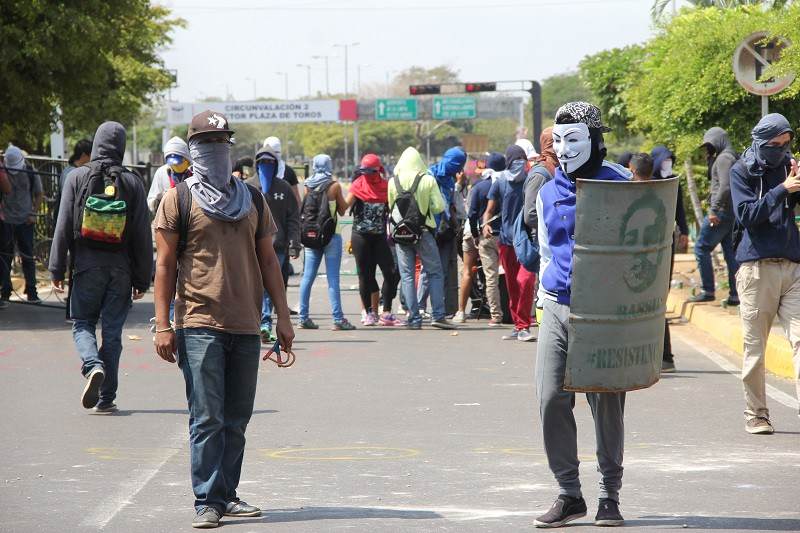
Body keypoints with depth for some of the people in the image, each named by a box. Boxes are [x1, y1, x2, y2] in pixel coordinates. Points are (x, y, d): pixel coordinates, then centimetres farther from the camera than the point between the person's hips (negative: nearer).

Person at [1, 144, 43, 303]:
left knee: (28, 257, 1)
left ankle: (31, 292, 6)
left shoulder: (31, 174, -2)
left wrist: (33, 214, 0)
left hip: (25, 221, 0)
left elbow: (39, 194, 8)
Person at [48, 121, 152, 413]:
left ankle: (93, 366, -18)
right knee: (113, 331, 7)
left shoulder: (77, 177, -3)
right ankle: (106, 398, 9)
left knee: (82, 323, 11)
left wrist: (57, 269, 2)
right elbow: (143, 235, 1)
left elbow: (64, 226, -3)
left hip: (86, 265, -1)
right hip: (121, 268, 1)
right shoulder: (132, 182, 0)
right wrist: (142, 278, 7)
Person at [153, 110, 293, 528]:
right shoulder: (179, 199, 2)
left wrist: (283, 318, 11)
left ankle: (225, 494, 15)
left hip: (246, 326, 5)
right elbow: (165, 263, 0)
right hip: (200, 325, -5)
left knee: (236, 419, 7)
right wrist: (162, 325, -7)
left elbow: (267, 260, 17)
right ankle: (207, 501, -7)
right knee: (207, 418, -8)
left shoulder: (251, 199, 15)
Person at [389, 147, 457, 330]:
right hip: (424, 231, -2)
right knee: (435, 273, 5)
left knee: (407, 276, 5)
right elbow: (439, 206, -8)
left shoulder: (393, 182, -1)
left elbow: (390, 207, 5)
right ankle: (437, 315, -4)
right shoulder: (428, 180, -6)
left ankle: (414, 318, 1)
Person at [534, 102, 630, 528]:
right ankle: (569, 494, 6)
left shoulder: (620, 184, -1)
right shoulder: (548, 193, 12)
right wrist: (544, 301, 10)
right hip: (557, 309, 4)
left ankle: (610, 497, 12)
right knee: (551, 399, -4)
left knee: (607, 404, 2)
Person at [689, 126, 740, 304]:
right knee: (731, 253, 8)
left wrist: (714, 209, -22)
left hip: (722, 212, -10)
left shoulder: (724, 158, -12)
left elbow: (725, 187, -23)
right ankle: (735, 294, 6)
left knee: (702, 248, -3)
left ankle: (707, 291, -4)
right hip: (732, 213, 10)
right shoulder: (732, 157, 18)